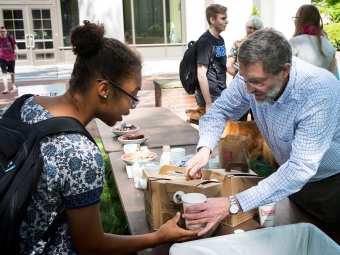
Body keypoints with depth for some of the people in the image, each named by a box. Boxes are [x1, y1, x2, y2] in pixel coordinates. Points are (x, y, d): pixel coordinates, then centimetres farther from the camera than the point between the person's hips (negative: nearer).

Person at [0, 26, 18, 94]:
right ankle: (6, 88, -19)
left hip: (11, 58, 2)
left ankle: (13, 84, 41)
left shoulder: (10, 38, -5)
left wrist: (16, 50, -15)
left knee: (12, 72, 18)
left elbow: (15, 45, 4)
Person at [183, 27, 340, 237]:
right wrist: (205, 148, -28)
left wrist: (233, 205, -46)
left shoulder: (320, 91, -36)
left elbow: (300, 169, -40)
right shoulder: (252, 76, -20)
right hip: (292, 179, 5)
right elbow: (220, 110, -7)